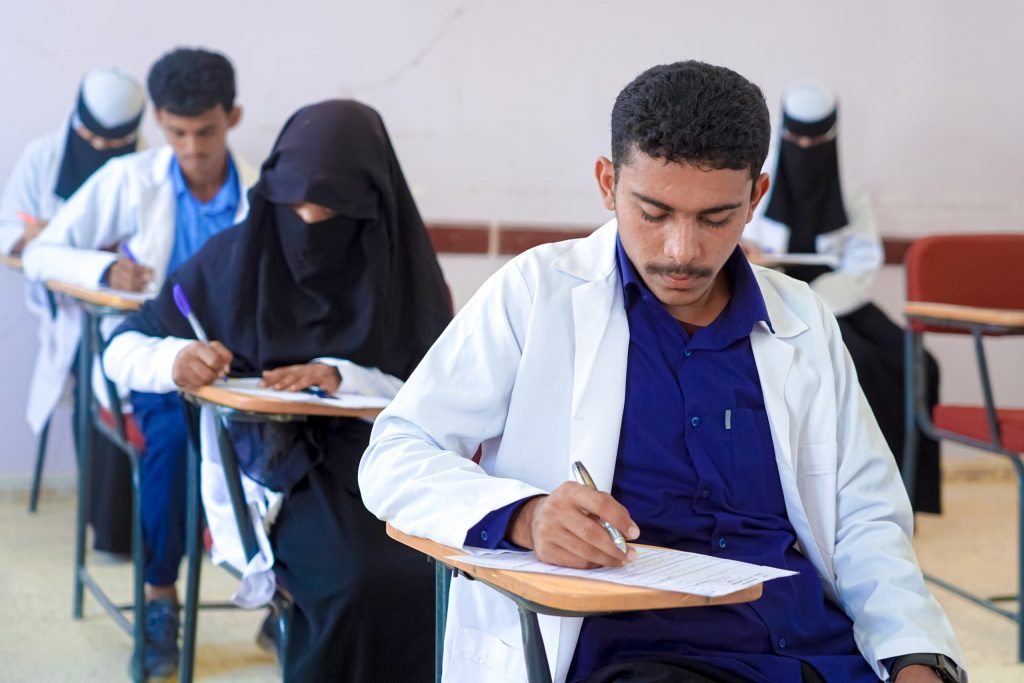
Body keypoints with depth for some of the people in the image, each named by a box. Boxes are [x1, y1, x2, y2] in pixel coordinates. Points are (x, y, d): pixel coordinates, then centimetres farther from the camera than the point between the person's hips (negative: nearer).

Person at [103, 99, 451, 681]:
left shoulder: (403, 270, 1)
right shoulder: (233, 258, -2)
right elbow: (122, 349, 5)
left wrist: (344, 379, -19)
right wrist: (173, 361, -19)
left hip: (378, 461, 2)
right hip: (271, 464, -1)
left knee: (440, 573, -30)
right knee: (363, 582, -32)